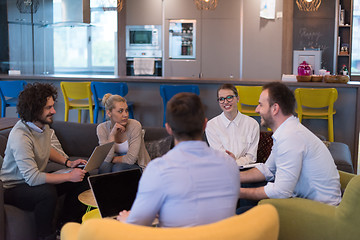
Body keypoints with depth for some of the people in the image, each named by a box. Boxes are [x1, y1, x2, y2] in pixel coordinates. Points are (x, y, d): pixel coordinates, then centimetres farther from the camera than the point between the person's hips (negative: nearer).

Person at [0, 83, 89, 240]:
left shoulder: (43, 124, -1)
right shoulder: (20, 136, -30)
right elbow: (32, 178, -33)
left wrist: (67, 162, 5)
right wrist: (69, 176, -28)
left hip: (36, 180, 9)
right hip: (14, 189, -9)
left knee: (81, 181, -3)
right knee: (48, 192, -37)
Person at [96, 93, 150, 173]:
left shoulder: (135, 126, -20)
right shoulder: (102, 128, -9)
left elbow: (131, 159, -22)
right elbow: (106, 158, -19)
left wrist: (112, 159, -12)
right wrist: (112, 134, -24)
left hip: (137, 166, -2)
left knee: (118, 167, -30)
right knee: (104, 165, -28)